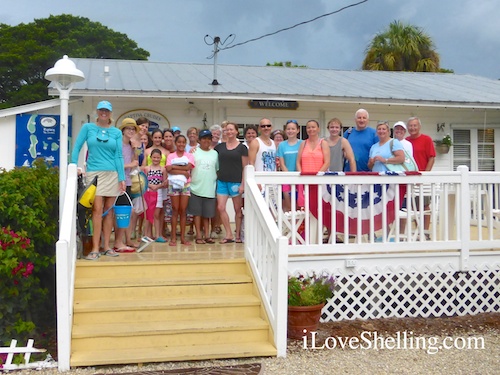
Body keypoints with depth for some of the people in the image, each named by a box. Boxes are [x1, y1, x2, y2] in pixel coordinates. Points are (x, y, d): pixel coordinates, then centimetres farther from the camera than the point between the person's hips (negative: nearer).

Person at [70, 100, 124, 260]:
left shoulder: (116, 132, 9)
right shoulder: (88, 127, 6)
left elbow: (118, 156, 5)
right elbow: (76, 148, 4)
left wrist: (122, 178, -1)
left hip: (112, 174, 2)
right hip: (94, 173, -2)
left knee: (108, 210, 5)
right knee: (97, 209, -10)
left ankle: (106, 246, 13)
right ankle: (95, 248, -7)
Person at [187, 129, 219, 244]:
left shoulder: (215, 153, 11)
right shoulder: (194, 152, 2)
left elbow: (218, 170, 14)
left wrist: (218, 186, 10)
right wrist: (188, 181, -6)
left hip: (209, 188, 2)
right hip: (196, 187, -2)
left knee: (207, 213, 8)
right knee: (197, 212, 2)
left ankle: (207, 235, 15)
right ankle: (199, 235, 7)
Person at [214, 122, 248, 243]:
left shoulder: (242, 148, 0)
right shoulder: (220, 147, 9)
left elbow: (245, 167, -2)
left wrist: (243, 184, -9)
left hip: (236, 182, -3)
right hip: (222, 181, 3)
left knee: (238, 209, 4)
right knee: (221, 208, -4)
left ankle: (238, 235, 15)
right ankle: (229, 235, 4)